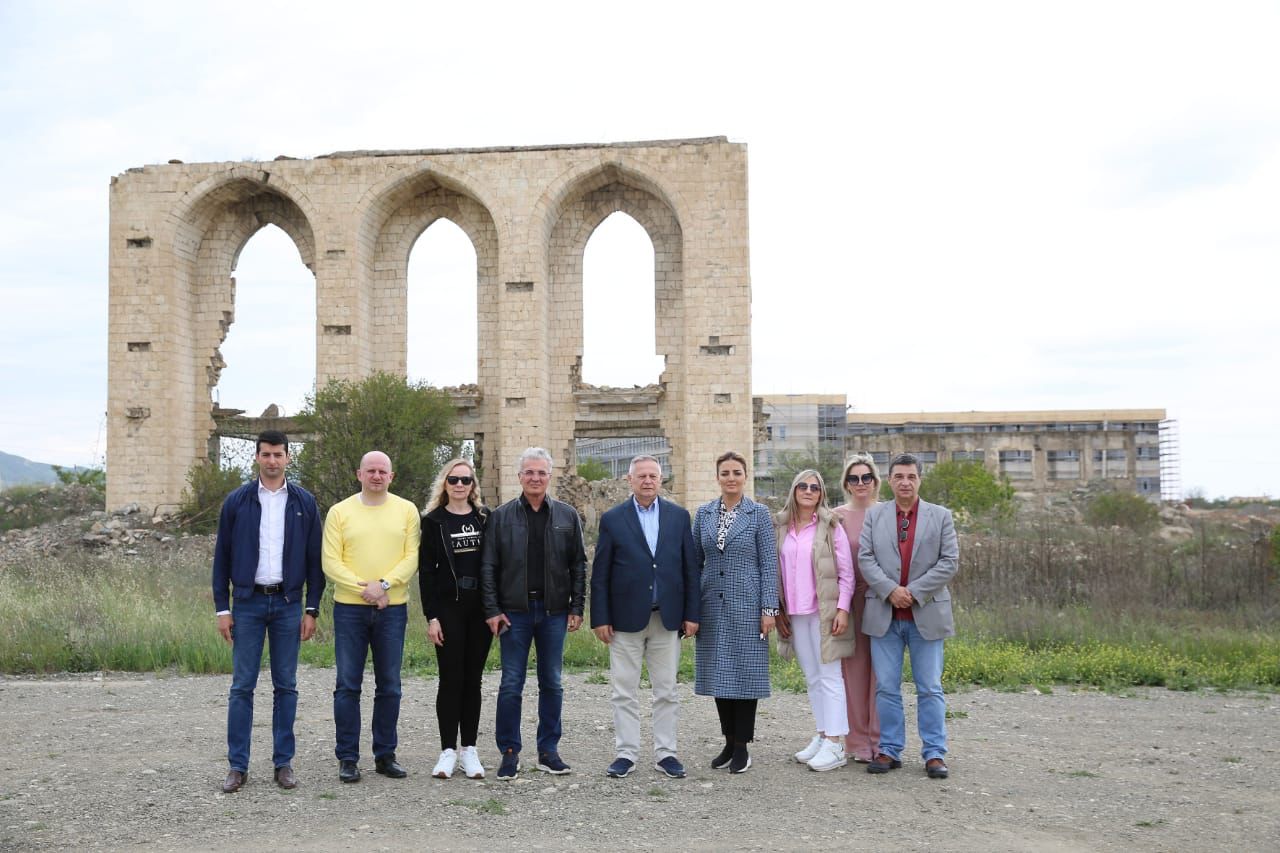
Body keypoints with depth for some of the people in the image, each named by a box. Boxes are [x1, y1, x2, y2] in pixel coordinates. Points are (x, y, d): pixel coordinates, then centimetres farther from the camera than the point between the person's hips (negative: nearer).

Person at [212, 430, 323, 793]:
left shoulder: (304, 502, 3)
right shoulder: (236, 501, 2)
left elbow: (315, 559, 5)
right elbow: (222, 557, 4)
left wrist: (312, 609, 0)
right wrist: (222, 608, -1)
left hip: (288, 603, 1)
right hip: (248, 603, -1)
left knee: (285, 685, 6)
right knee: (242, 686, 1)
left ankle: (283, 762, 14)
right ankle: (237, 766, 8)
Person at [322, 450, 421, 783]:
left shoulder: (406, 511, 5)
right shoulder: (340, 512, 2)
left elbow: (412, 557, -2)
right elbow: (331, 562, -4)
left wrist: (384, 584, -16)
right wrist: (363, 589, -14)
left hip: (392, 608, 1)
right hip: (349, 608, -1)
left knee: (389, 686, 7)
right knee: (348, 684, 1)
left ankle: (385, 755, 17)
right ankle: (347, 758, 10)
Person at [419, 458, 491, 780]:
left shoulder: (486, 518, 7)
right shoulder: (434, 521, 2)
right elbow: (426, 571, 0)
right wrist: (431, 616, -7)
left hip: (480, 609, 2)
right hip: (448, 609, -2)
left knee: (473, 679, 6)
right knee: (451, 678, 0)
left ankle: (469, 750, 13)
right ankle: (448, 751, 7)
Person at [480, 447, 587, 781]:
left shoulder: (567, 516, 6)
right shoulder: (501, 516, 2)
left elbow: (578, 565, 7)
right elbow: (488, 566, 2)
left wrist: (576, 608, 0)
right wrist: (492, 610, -5)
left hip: (554, 611, 1)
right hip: (514, 611, -1)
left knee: (551, 683, 8)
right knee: (511, 684, 1)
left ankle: (548, 751, 18)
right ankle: (509, 753, 11)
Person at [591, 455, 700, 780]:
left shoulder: (679, 516, 5)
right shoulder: (612, 519, 0)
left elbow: (689, 568, 5)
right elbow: (600, 574, 0)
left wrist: (691, 613, 0)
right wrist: (600, 618, -5)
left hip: (668, 617, 1)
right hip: (626, 618, -1)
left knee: (666, 691, 8)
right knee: (624, 691, 5)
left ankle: (665, 753, 17)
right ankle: (626, 753, 14)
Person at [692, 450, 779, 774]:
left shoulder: (759, 514, -1)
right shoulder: (704, 513, 7)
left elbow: (768, 563, -3)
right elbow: (695, 560, 11)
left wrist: (768, 609, -8)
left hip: (746, 604, -3)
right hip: (712, 605, 3)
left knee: (745, 672, 0)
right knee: (718, 673, 8)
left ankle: (742, 746, 10)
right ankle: (728, 742, 20)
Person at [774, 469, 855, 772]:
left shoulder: (831, 527, -2)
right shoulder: (782, 528, 9)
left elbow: (846, 573, -4)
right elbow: (778, 572, 13)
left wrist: (842, 609, -12)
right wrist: (778, 610, 8)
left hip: (824, 613, -5)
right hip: (795, 615, 5)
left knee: (829, 677, -4)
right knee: (812, 678, 11)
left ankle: (835, 744, -3)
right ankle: (822, 735, 18)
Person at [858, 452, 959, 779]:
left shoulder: (941, 516, 6)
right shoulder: (874, 515, 8)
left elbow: (949, 561, -2)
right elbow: (865, 558, 0)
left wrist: (913, 591, -10)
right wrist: (890, 590, -14)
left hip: (926, 614, -1)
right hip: (884, 615, 1)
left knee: (930, 689, 3)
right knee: (886, 688, 5)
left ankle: (934, 753, 9)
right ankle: (889, 750, 13)